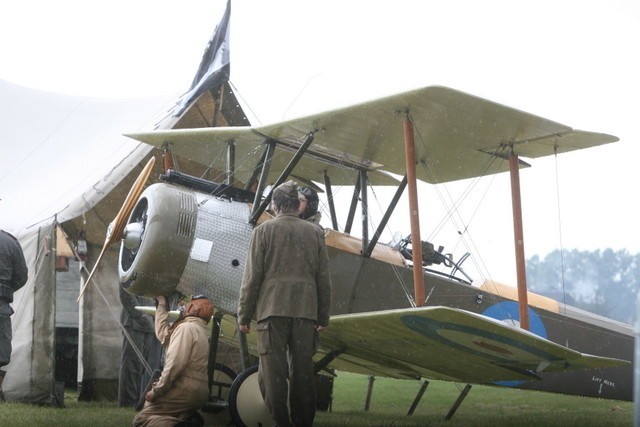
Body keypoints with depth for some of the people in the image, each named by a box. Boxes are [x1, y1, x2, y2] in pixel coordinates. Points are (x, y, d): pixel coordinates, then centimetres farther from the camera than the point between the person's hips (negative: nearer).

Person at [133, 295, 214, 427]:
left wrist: (156, 390, -14)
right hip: (197, 391, 9)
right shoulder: (199, 329, 18)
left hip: (185, 391, -9)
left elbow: (175, 364, -20)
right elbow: (163, 333, 26)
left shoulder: (186, 327, -12)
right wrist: (162, 304, 33)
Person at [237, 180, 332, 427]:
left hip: (272, 309, -2)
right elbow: (324, 279, 9)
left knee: (273, 371, -1)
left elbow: (252, 277, -1)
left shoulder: (264, 230, 2)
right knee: (302, 372, 7)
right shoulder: (315, 232, 9)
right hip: (305, 311, 2)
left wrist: (244, 315, 4)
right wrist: (323, 317, 16)